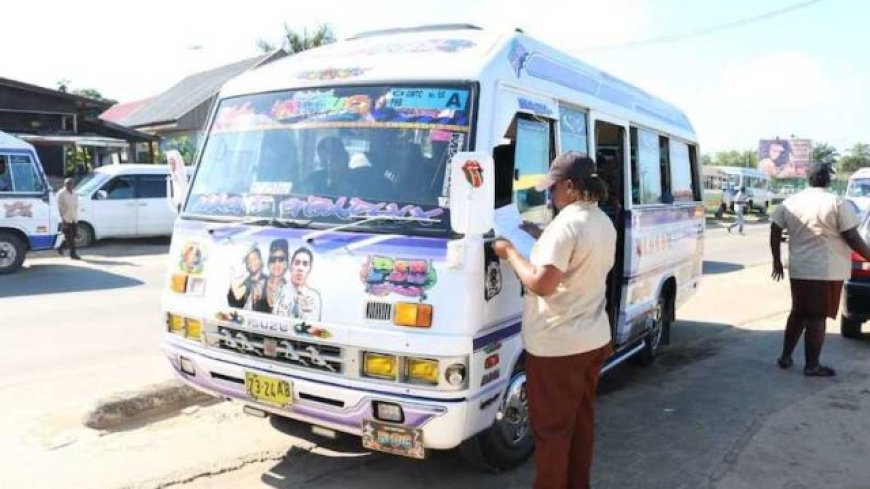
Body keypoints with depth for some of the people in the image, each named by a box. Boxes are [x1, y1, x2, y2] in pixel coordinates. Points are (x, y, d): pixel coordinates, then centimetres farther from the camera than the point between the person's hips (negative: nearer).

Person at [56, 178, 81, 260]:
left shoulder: (74, 194, 13)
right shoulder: (61, 194, -7)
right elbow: (60, 207, -11)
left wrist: (76, 218, 14)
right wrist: (63, 219, -18)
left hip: (74, 219, 7)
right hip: (66, 219, -7)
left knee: (72, 236, 9)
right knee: (69, 237, -5)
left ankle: (60, 247, 29)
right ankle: (73, 253, -1)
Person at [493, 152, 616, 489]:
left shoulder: (566, 224, -21)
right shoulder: (604, 223, 8)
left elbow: (542, 284, -26)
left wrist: (510, 252, -13)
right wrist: (542, 240, 15)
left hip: (557, 345, -9)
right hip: (594, 339, 9)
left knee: (551, 427, 4)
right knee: (581, 418, 20)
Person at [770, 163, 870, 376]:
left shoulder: (790, 202, 5)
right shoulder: (837, 203, -10)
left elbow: (775, 231, 6)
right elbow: (852, 238, -11)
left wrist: (777, 260, 15)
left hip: (798, 270, 5)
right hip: (827, 272, -5)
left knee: (798, 313, 18)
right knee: (816, 318, 2)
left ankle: (785, 357, 23)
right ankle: (812, 366, 10)